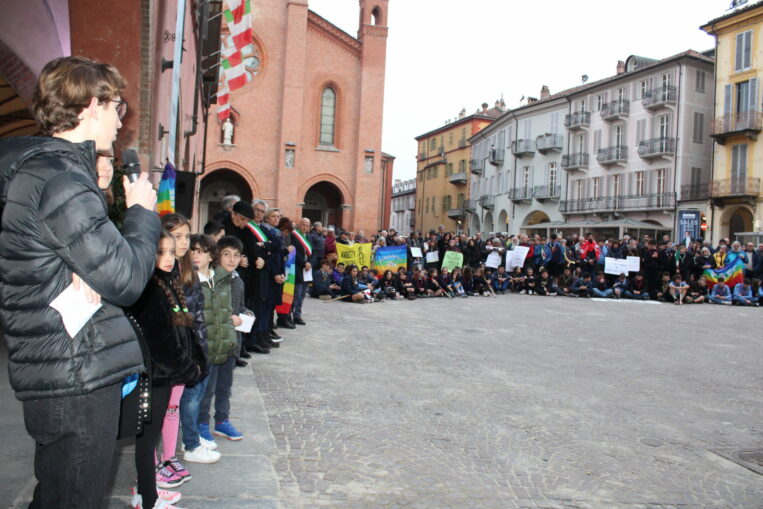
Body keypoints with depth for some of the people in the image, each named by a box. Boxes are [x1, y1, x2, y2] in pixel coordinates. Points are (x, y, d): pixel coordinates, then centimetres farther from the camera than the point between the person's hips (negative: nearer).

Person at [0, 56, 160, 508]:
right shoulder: (61, 181, -21)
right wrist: (142, 212, -6)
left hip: (57, 371, 10)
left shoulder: (36, 167, 12)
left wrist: (84, 277, -7)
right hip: (78, 378, -10)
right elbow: (126, 280, -20)